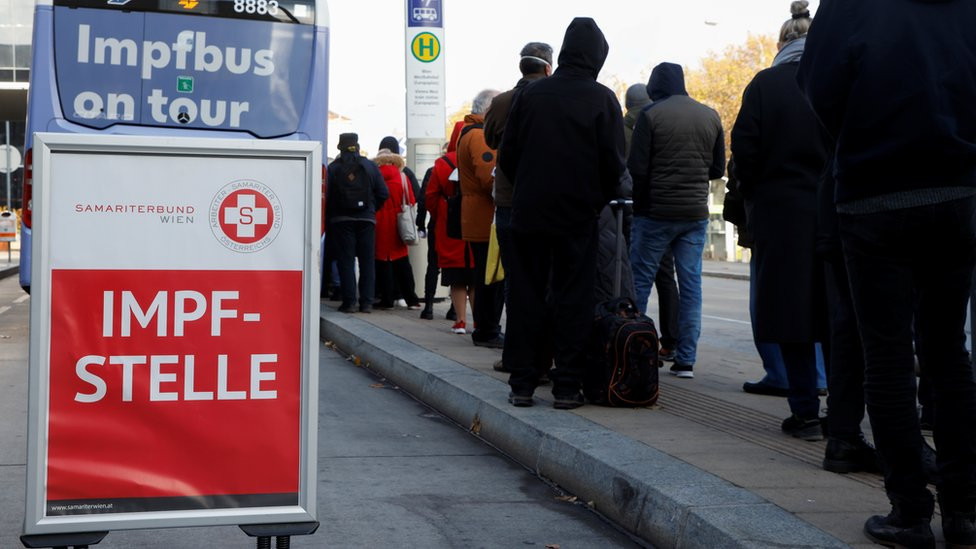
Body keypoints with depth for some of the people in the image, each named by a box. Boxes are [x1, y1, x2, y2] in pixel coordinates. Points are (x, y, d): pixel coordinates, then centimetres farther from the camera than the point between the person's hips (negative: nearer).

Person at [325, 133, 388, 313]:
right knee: (367, 260, 6)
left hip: (341, 220, -1)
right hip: (366, 219, 1)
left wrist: (329, 219, 6)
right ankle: (366, 302, 2)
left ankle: (349, 301, -3)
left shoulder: (333, 168, -3)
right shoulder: (370, 166, 3)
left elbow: (327, 196, -5)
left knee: (345, 260, 2)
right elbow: (383, 193, 1)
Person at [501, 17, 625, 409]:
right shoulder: (602, 99, -5)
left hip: (529, 211, 2)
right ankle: (567, 387, 3)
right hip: (578, 215, -2)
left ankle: (522, 384, 9)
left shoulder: (532, 94, 1)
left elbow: (507, 155, 2)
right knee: (572, 299, 4)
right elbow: (613, 163, -7)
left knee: (526, 296, 8)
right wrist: (599, 200, 9)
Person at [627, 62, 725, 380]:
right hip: (696, 213, 4)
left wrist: (635, 201, 6)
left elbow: (636, 169, -10)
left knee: (639, 281, 5)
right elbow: (718, 169, 12)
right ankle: (686, 360, 5)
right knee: (691, 284, 6)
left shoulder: (651, 116, -8)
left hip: (656, 212, -4)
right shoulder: (710, 117, 7)